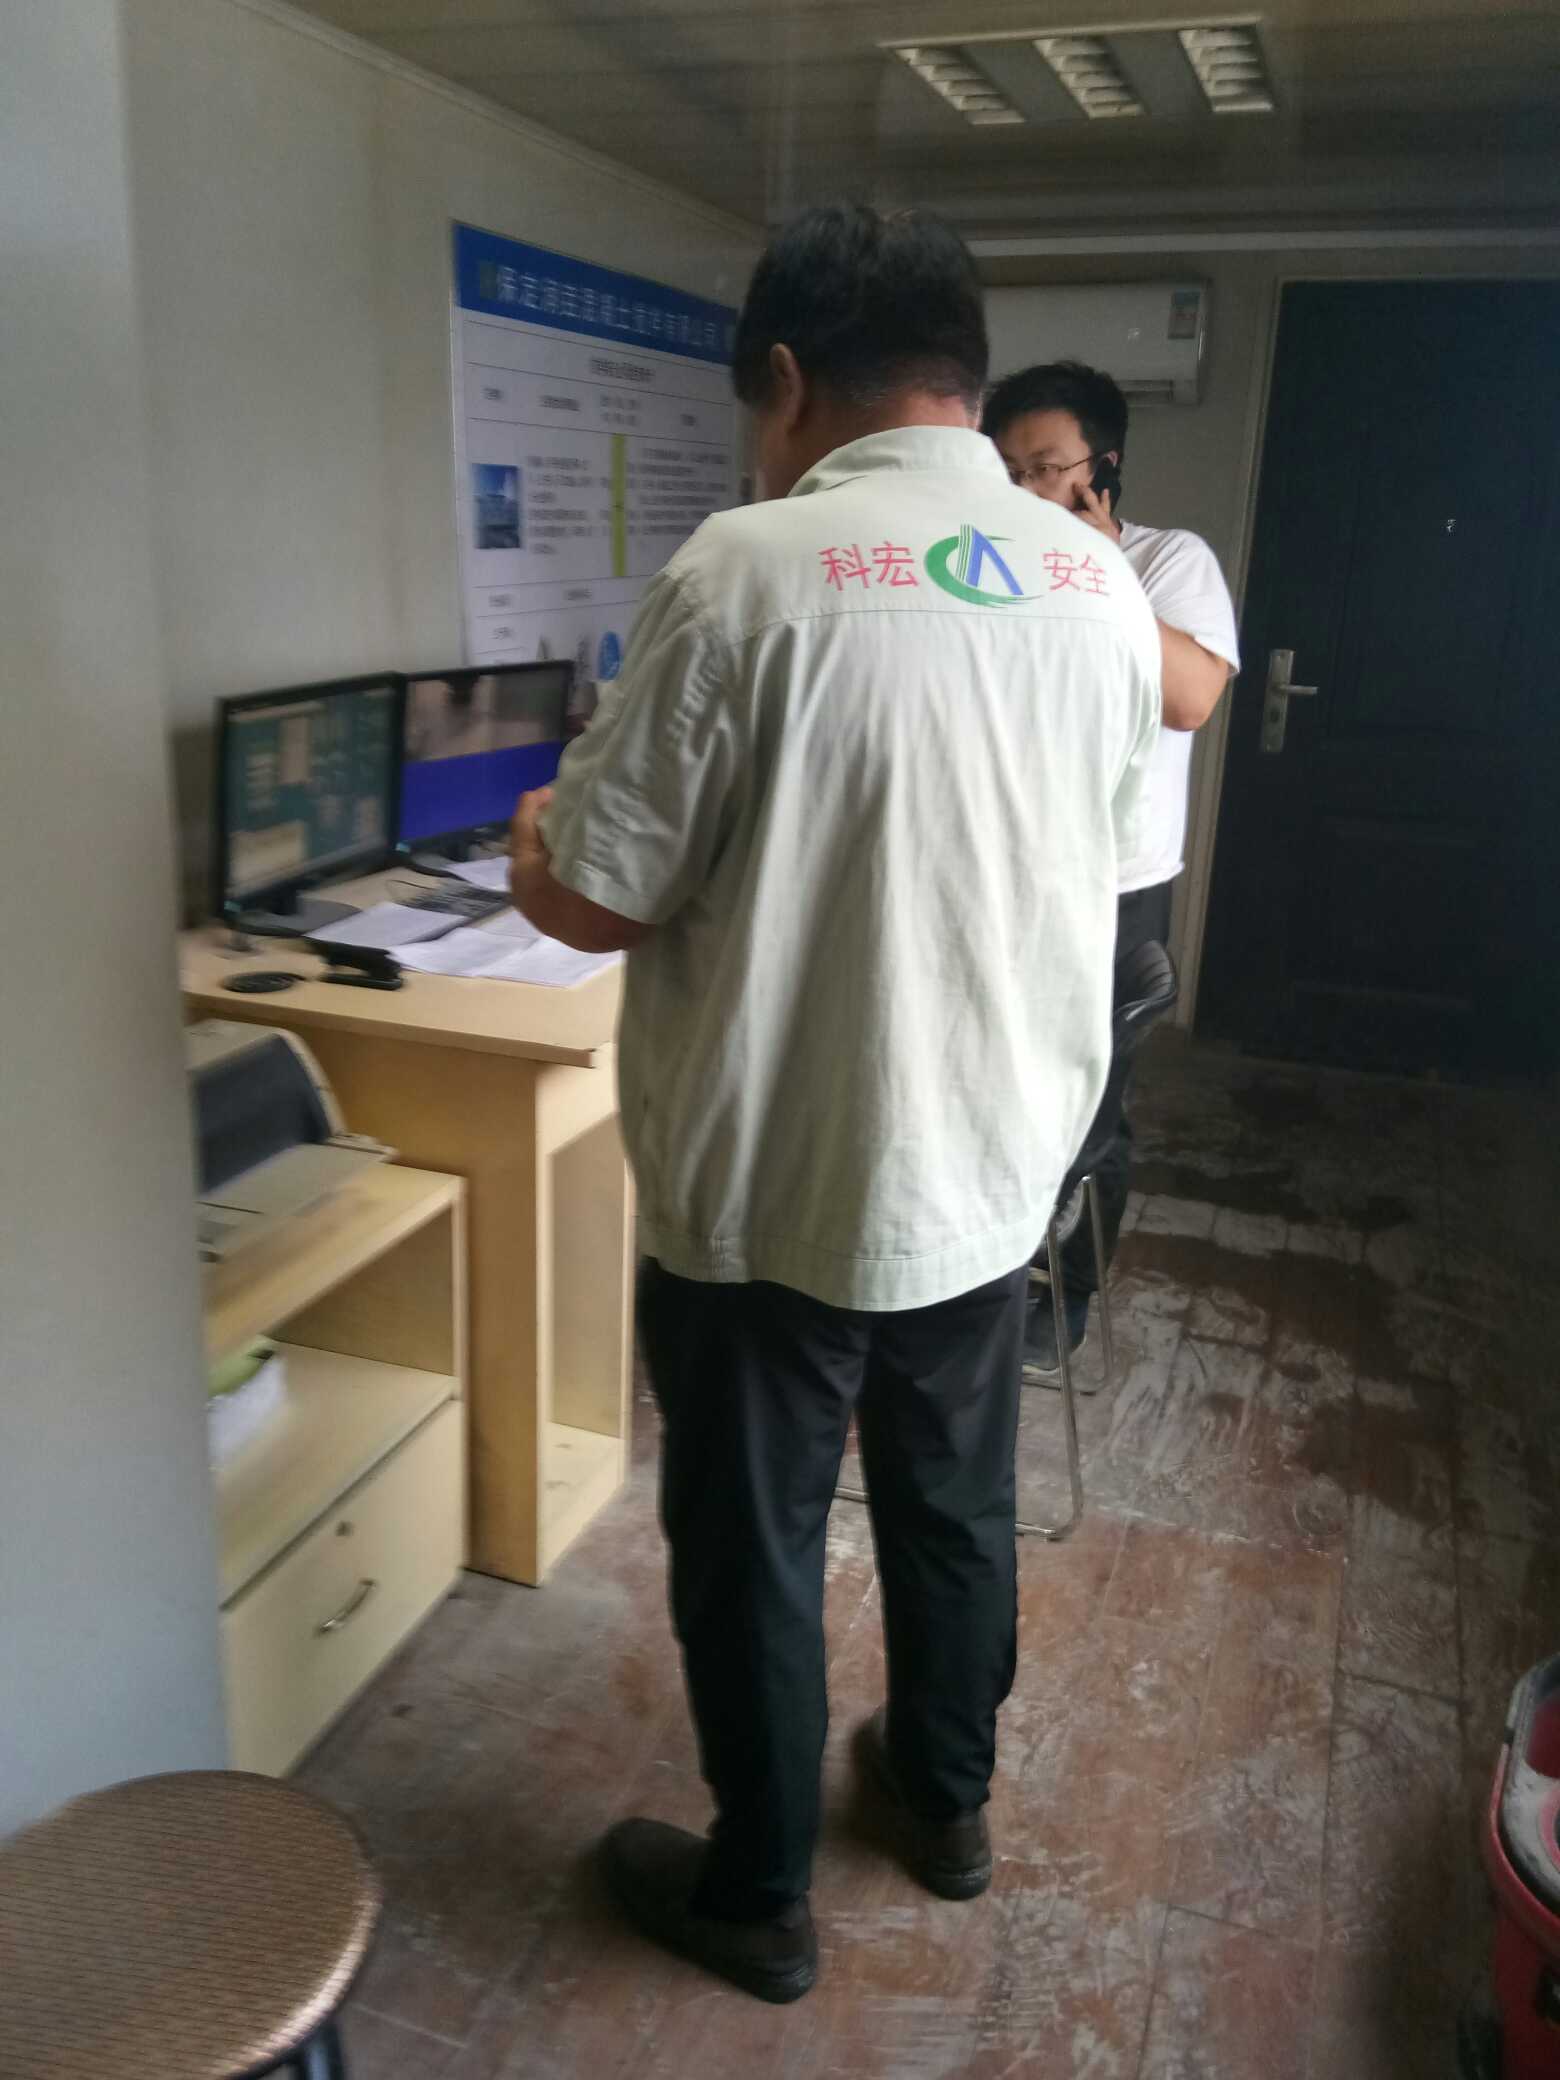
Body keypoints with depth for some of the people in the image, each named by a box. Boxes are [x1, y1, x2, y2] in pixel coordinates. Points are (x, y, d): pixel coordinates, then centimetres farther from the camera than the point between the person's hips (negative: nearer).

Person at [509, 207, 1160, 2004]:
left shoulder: (748, 572, -19)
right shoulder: (1101, 588, -1)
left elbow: (595, 903, -17)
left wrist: (533, 844, 6)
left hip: (768, 1200, -5)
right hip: (995, 1179, 6)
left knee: (752, 1548, 15)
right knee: (957, 1511, 24)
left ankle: (758, 1896, 37)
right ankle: (946, 1801, 48)